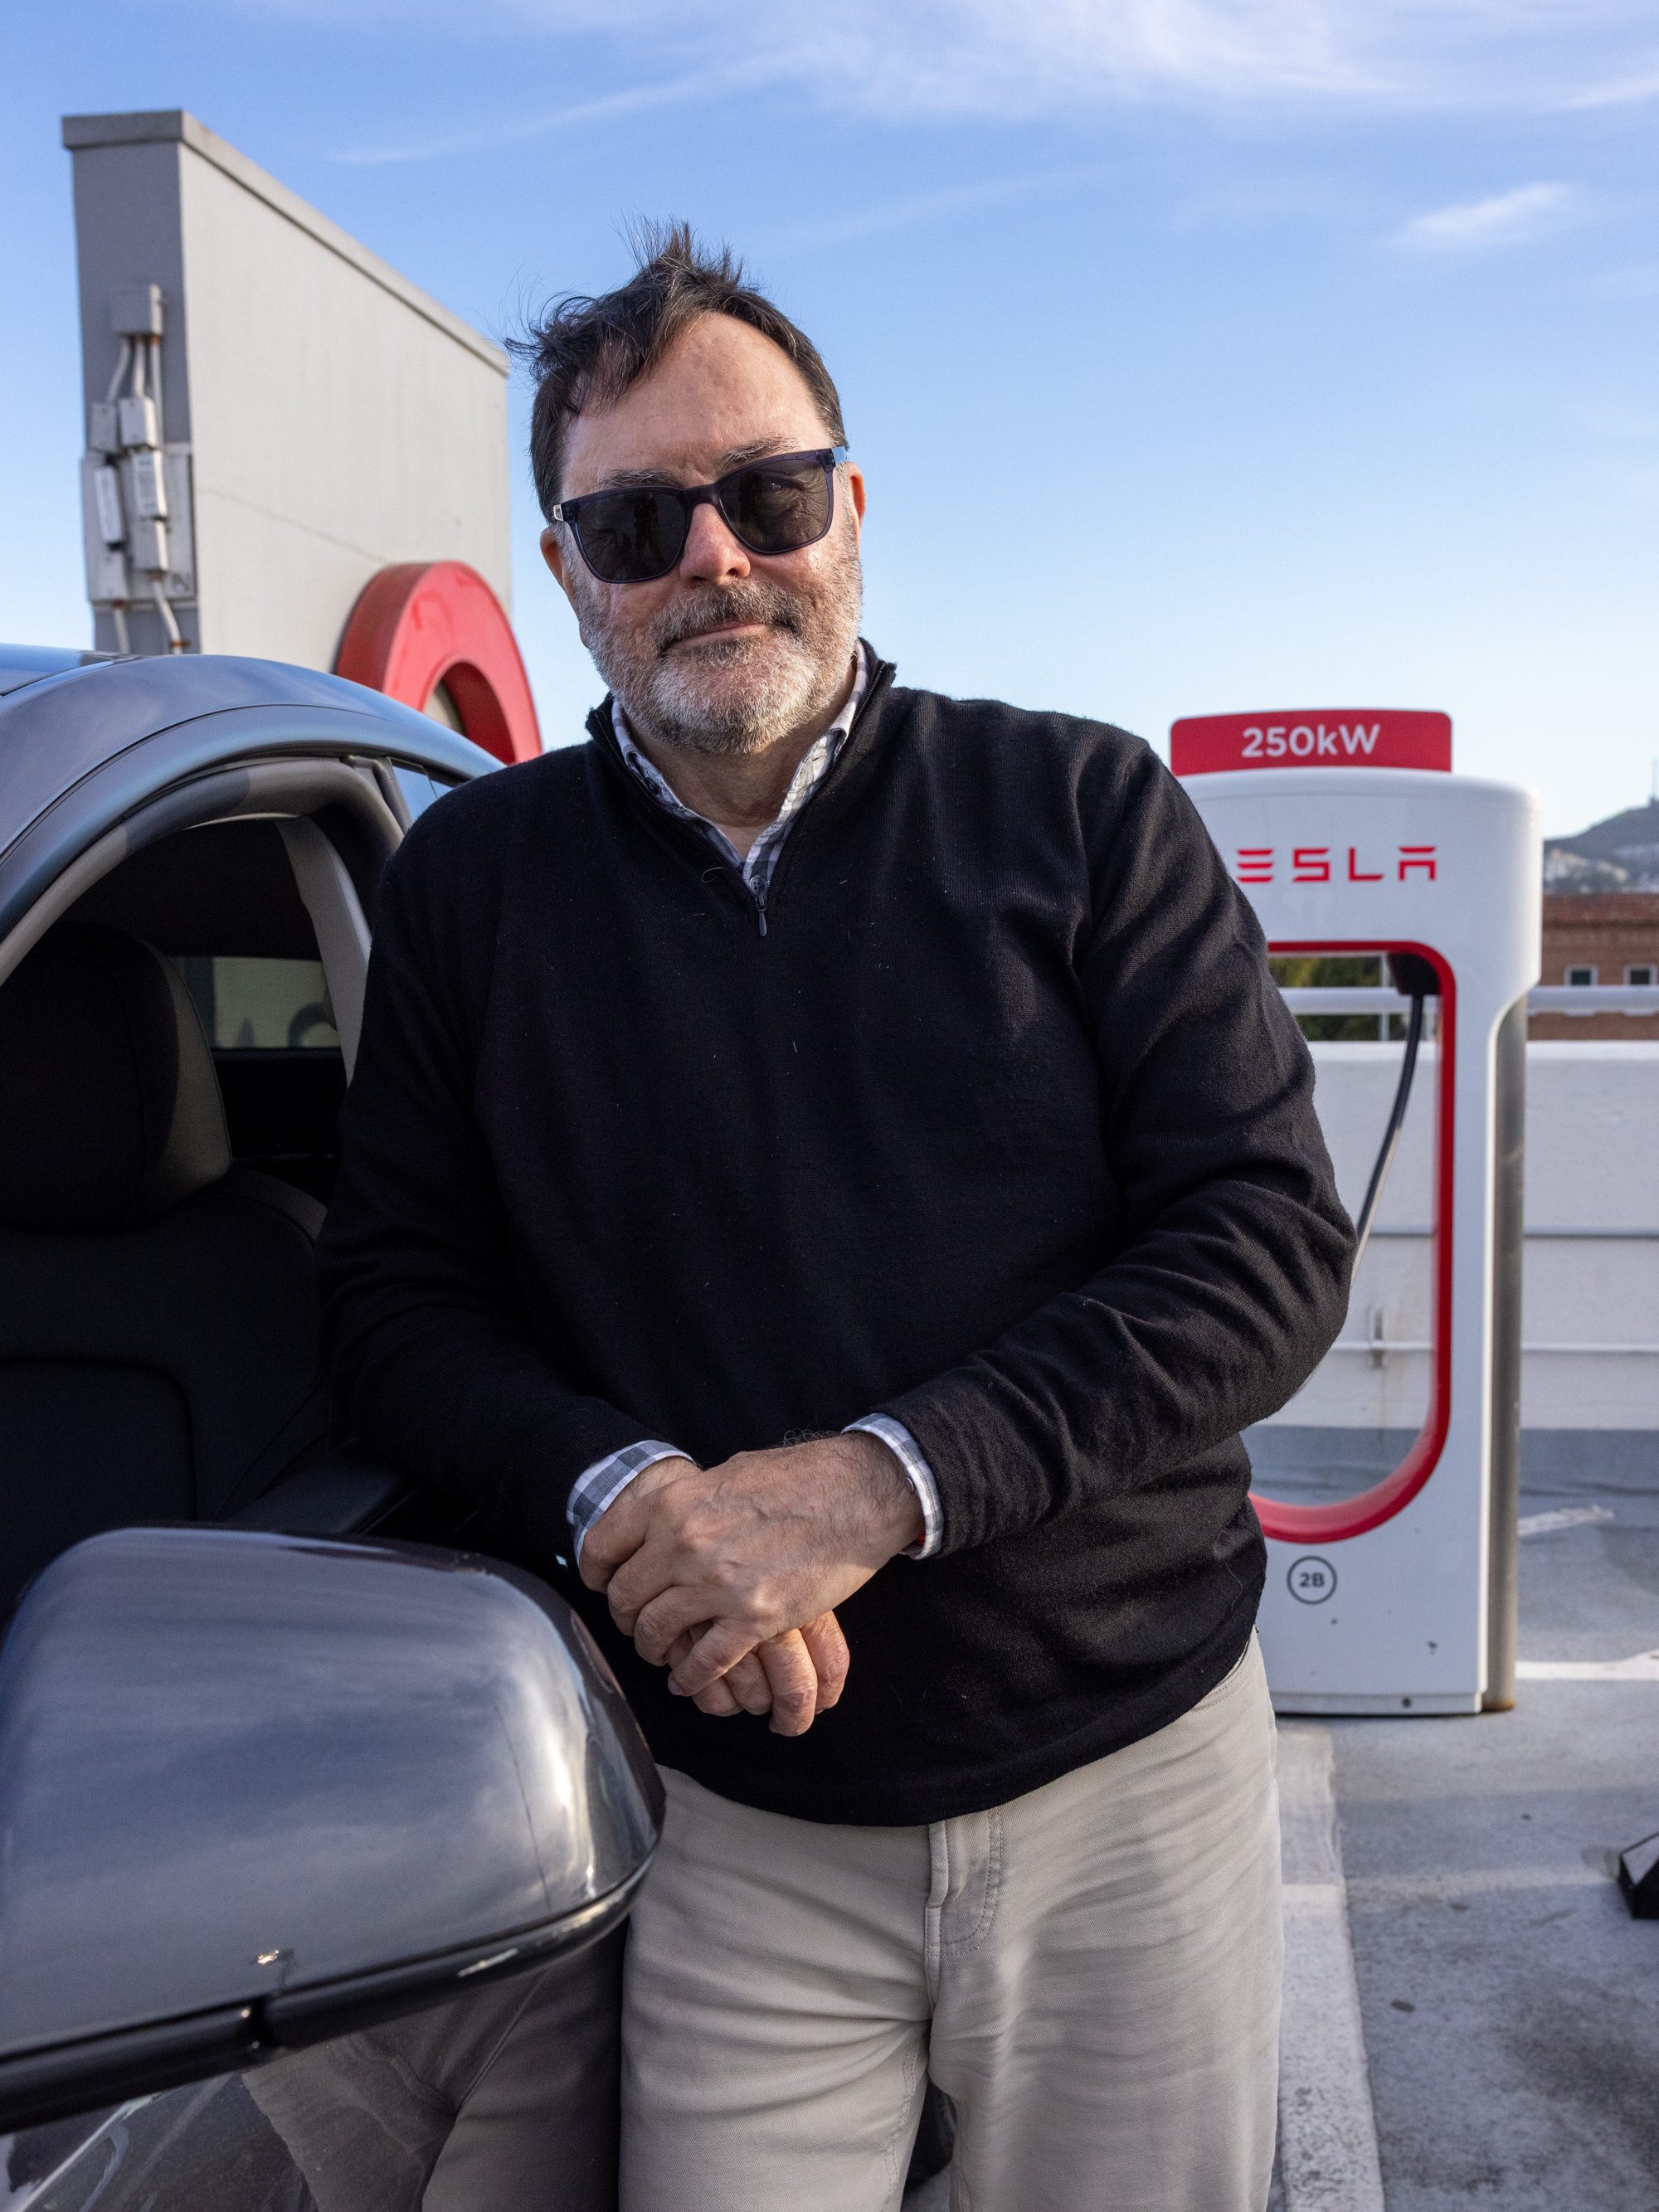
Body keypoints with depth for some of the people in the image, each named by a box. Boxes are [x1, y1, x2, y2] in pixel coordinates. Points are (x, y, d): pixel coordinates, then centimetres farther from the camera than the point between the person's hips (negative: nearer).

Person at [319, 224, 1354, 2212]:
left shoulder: (1084, 814, -4)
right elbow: (398, 1301, 3)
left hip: (1130, 1769, 1)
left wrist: (882, 1481, -22)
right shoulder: (471, 885, 2)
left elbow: (1272, 1241, -10)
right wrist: (610, 1488, -18)